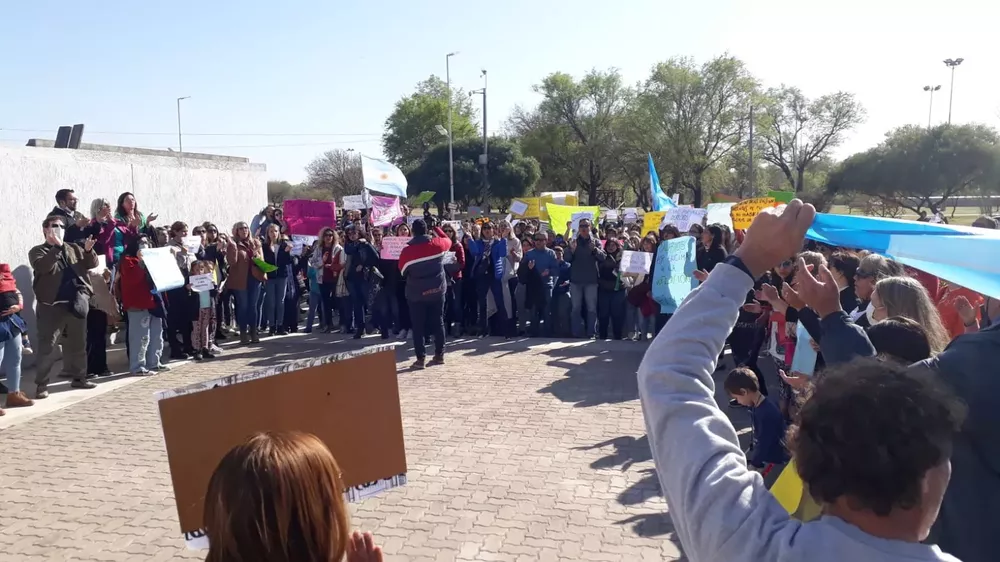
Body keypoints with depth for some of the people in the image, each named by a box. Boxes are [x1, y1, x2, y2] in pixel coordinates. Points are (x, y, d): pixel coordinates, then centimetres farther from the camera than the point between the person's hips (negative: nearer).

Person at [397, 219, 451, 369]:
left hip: (416, 293, -2)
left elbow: (402, 272, 1)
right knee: (438, 323, 13)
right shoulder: (437, 243, -8)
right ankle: (439, 355, 18)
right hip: (437, 290, 3)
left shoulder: (407, 251, -14)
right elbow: (448, 240, 16)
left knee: (418, 327, 4)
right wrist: (436, 228, 25)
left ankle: (420, 358, 3)